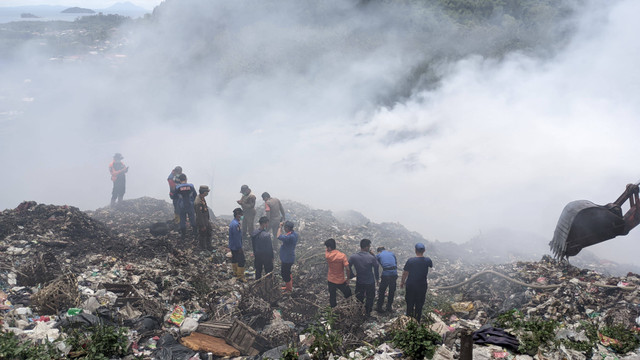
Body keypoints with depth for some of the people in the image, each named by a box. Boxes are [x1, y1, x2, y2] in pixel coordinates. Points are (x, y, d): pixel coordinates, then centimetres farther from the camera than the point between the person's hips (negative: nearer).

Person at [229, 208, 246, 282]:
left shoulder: (233, 222, 6)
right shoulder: (236, 224, -26)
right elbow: (237, 237, -26)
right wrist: (240, 248, -20)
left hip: (232, 246, 10)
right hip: (236, 246, -10)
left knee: (234, 259, 22)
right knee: (241, 261, -3)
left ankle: (235, 273, 36)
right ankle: (240, 276, 2)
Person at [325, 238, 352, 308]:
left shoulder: (327, 255, -16)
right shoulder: (342, 255, -22)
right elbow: (347, 269, -23)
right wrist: (348, 279, -11)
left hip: (330, 280, 2)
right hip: (341, 281, -2)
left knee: (332, 297, 22)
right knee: (348, 295, 22)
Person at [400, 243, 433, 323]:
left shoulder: (410, 261, -16)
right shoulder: (427, 260, -10)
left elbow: (405, 273, -7)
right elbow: (431, 265, 16)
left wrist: (402, 282, 9)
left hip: (410, 285, -1)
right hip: (422, 286, 1)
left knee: (410, 304, 13)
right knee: (419, 305, 14)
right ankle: (417, 321, 21)